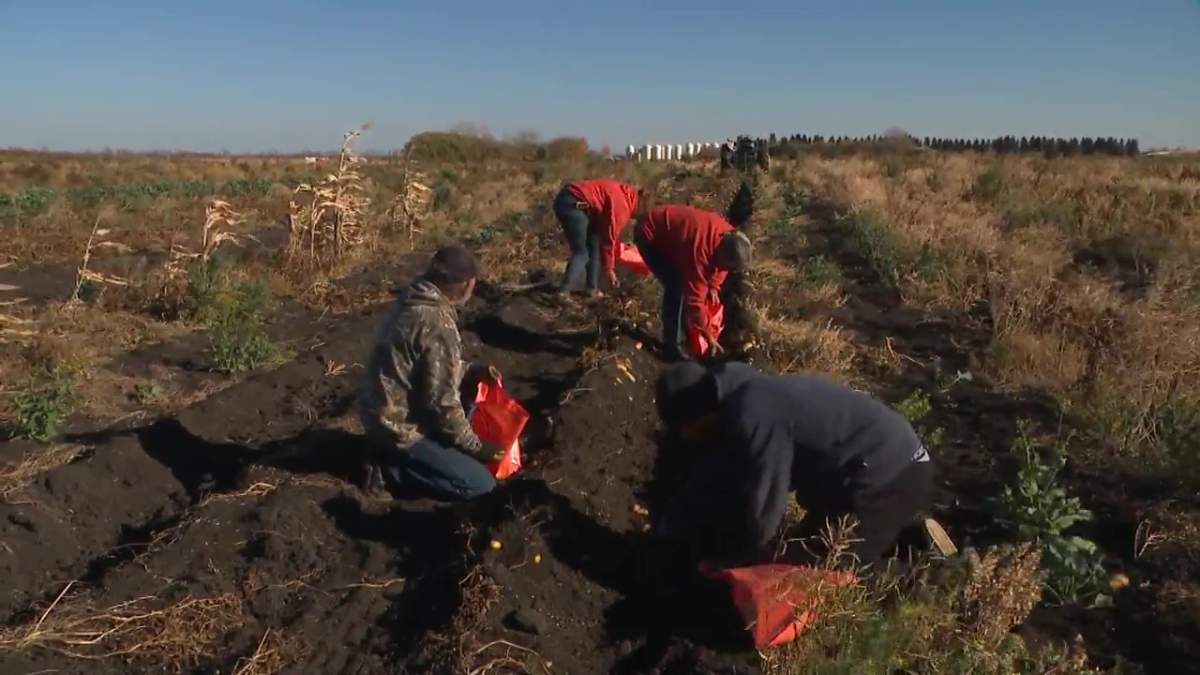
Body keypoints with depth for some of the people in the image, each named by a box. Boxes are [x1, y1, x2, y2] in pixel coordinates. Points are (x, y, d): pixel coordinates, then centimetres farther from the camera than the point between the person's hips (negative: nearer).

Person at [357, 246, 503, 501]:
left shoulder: (412, 301, 3)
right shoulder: (438, 324, -25)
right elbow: (442, 402, -23)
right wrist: (475, 447, -11)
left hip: (383, 413, 9)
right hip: (399, 426, -9)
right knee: (480, 483, -8)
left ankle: (394, 455, 14)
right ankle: (391, 468, -2)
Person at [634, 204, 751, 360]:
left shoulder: (728, 236, -14)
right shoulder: (699, 251, -38)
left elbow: (719, 266, 11)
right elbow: (694, 299, -32)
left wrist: (714, 286, -3)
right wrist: (708, 336, -23)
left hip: (669, 231, 9)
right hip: (649, 236, -9)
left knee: (686, 283, 9)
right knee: (676, 286, -17)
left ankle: (684, 330, 26)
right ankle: (672, 346, -8)